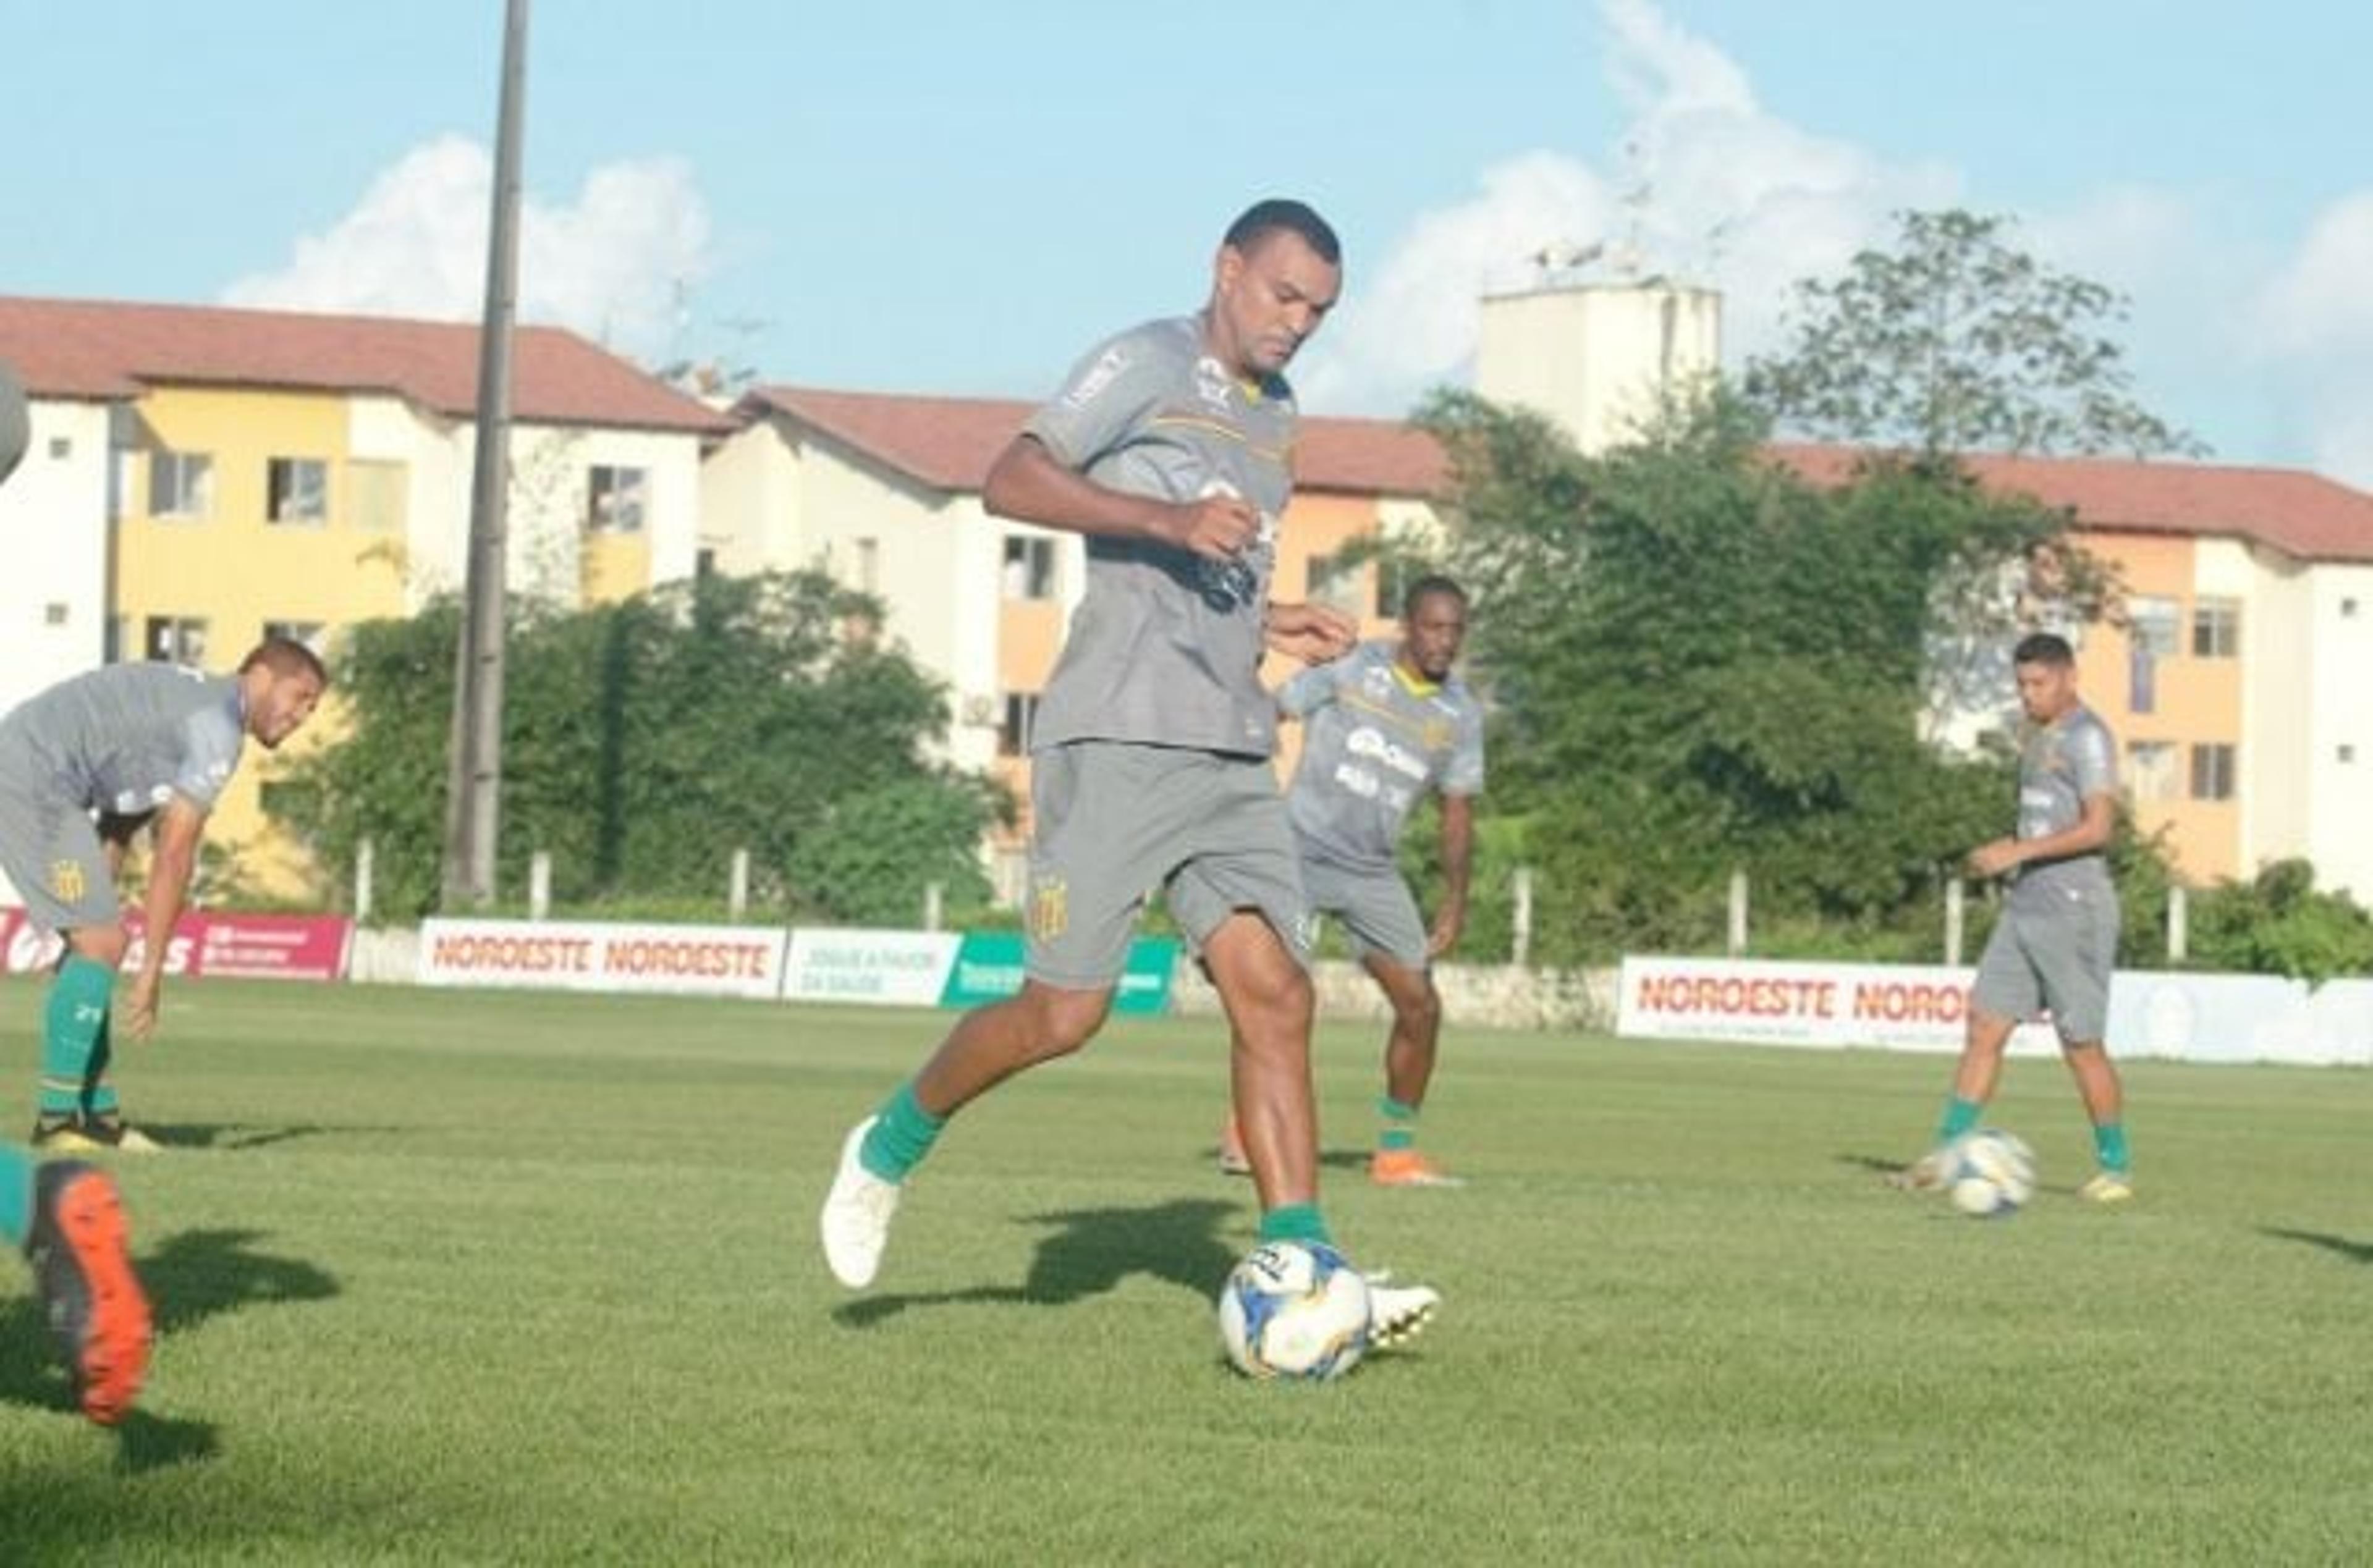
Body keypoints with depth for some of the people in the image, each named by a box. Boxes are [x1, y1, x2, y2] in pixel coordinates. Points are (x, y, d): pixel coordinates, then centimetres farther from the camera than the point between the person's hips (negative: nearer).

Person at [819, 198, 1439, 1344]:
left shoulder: (1275, 421, 23)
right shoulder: (1148, 364, -3)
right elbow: (1011, 481, -13)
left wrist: (1271, 624, 17)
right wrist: (1170, 519, -22)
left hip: (1232, 755, 7)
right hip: (1117, 736, -7)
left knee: (1275, 996, -6)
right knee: (1066, 1012, -7)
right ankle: (891, 1146, 17)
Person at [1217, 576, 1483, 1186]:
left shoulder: (1461, 714, 5)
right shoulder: (1349, 667, -8)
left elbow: (1458, 810, 12)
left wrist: (1455, 902, 8)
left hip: (1372, 870, 5)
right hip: (1301, 846, -5)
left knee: (1421, 1004, -2)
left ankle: (1396, 1149, 13)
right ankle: (1245, 1129, -2)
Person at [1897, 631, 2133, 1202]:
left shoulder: (2087, 737, -11)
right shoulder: (2037, 736, 17)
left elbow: (2097, 828, -19)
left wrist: (2019, 852, -20)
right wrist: (2010, 854, 11)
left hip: (2074, 908, -8)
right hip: (2025, 906, 8)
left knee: (2082, 1044, -1)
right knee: (1985, 1028, 1)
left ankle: (2116, 1169, 12)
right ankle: (1947, 1153, 0)